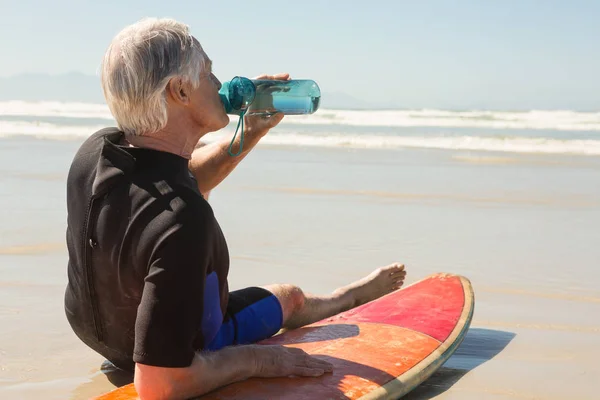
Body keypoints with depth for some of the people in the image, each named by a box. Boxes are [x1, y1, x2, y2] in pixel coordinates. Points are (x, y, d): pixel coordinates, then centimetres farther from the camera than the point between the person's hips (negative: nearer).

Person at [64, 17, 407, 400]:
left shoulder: (96, 149, -19)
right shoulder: (184, 223, -44)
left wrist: (249, 136, -5)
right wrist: (260, 359, -26)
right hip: (178, 353, -6)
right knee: (290, 297, 21)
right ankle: (350, 296, 58)